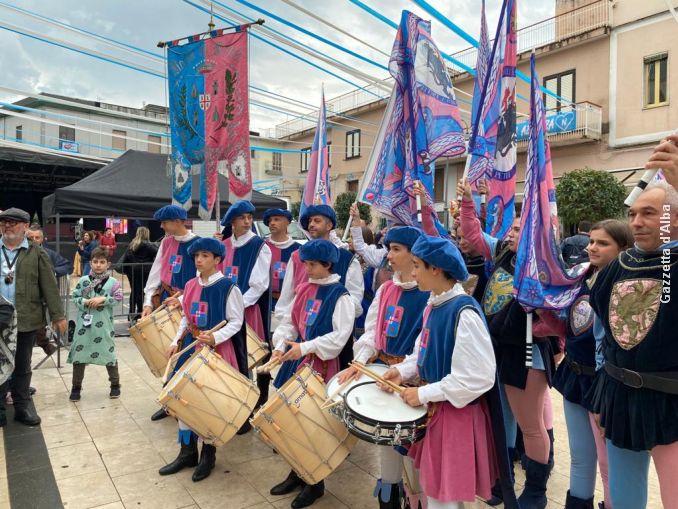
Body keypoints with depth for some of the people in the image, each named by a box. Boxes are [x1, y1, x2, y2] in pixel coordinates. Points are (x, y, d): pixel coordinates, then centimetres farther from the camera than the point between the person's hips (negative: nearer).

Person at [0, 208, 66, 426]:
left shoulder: (37, 254, 0)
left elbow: (49, 286, -2)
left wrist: (57, 315, -4)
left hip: (26, 320, -1)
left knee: (22, 367, 11)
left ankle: (22, 406, 24)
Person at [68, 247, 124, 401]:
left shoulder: (112, 282, -3)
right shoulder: (83, 280, 2)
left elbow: (118, 299, -7)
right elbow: (74, 297, 3)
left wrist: (103, 299, -18)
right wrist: (85, 302, -14)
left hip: (104, 325, -1)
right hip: (84, 324, 2)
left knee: (108, 352, 7)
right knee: (79, 353, 7)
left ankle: (115, 384, 22)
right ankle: (76, 387, 22)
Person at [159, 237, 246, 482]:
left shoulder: (228, 287, -13)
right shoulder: (190, 285, 7)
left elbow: (236, 321, -12)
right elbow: (186, 319, 16)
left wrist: (215, 337, -25)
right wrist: (176, 342, 8)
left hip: (217, 350, -6)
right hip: (191, 349, 6)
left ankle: (208, 454, 24)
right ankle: (187, 452, 27)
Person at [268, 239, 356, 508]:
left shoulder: (340, 295, -11)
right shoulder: (303, 290, 9)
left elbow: (340, 335, -17)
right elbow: (289, 321, 13)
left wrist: (305, 347, -21)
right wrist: (280, 345, -5)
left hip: (322, 364, -6)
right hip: (297, 360, 6)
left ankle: (315, 482, 23)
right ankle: (298, 471, 34)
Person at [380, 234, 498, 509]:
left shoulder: (464, 313, -25)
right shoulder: (433, 305, 2)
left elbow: (478, 377, -26)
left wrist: (424, 394, -21)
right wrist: (403, 371, -2)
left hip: (456, 412, -8)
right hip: (433, 409, 8)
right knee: (430, 485, 23)